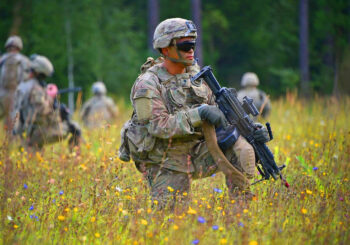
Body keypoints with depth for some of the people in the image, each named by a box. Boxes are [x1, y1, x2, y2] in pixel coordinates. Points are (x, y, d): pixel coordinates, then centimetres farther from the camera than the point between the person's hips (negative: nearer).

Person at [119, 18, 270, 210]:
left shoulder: (195, 75, 6)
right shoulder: (148, 84, -15)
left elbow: (217, 111, 11)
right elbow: (159, 126, -25)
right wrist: (199, 114, -31)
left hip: (195, 154, 5)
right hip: (165, 165, -5)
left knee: (241, 148, -16)